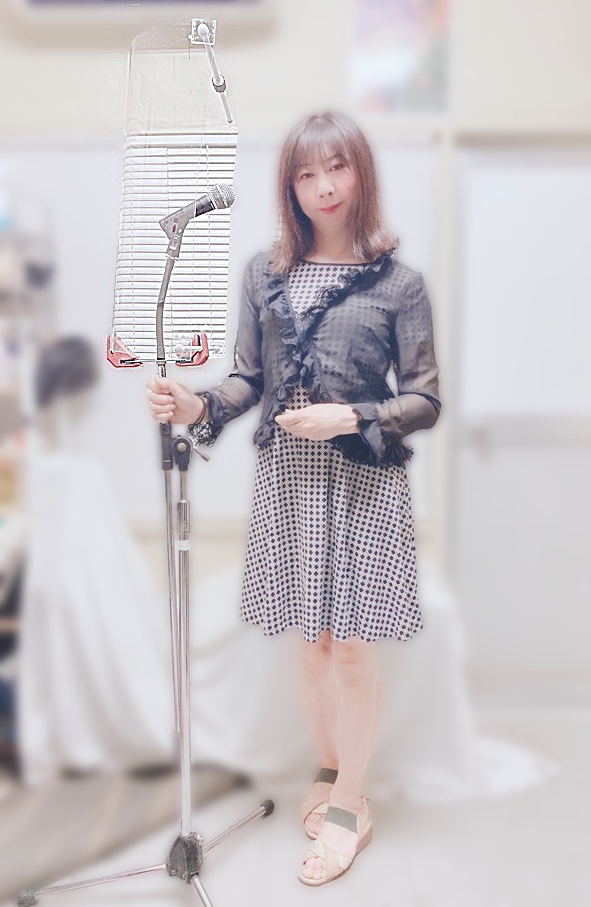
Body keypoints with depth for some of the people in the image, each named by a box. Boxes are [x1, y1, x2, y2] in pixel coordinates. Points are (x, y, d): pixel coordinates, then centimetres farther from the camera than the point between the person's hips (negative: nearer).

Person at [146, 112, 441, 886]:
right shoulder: (266, 273, 6)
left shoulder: (397, 282, -3)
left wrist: (351, 418, -17)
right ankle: (329, 771, 35)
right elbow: (248, 379, 8)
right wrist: (197, 408, -10)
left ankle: (349, 802, 22)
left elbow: (425, 400, -3)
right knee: (310, 638, 14)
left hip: (362, 481, -3)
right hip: (286, 475, 3)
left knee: (351, 643, 3)